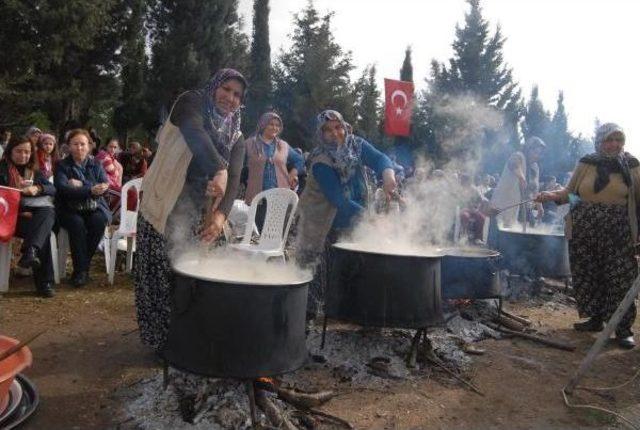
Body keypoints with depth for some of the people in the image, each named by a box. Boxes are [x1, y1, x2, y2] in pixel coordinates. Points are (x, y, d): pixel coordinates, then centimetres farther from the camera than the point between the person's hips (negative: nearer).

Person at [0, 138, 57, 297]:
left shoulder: (34, 171, 21)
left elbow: (53, 189, 8)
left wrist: (37, 188, -15)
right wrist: (20, 212, -15)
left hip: (35, 214, 4)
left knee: (48, 213, -34)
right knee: (44, 231, -33)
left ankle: (30, 251, -54)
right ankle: (44, 282, -39)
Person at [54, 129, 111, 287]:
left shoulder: (96, 165, 10)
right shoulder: (62, 166, 4)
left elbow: (105, 187, -4)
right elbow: (62, 189, -14)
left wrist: (81, 185, -18)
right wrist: (90, 190, -28)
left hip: (95, 208, 1)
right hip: (71, 210, -1)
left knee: (98, 222, -30)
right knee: (77, 224, -33)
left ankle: (82, 267, -17)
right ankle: (81, 269, -22)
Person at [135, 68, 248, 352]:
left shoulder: (236, 137, 9)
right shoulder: (192, 103, -2)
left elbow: (234, 178, -6)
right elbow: (195, 134, -25)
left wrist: (221, 214, -25)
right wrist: (218, 169, -43)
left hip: (196, 213, 4)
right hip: (164, 206, -4)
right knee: (162, 274, -3)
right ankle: (161, 341, 8)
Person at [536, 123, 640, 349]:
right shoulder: (586, 163, 5)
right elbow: (570, 192, 7)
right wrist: (552, 195, -10)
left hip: (617, 233, -2)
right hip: (584, 230, 2)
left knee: (620, 278, -3)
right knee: (587, 275, 8)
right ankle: (596, 318, 25)